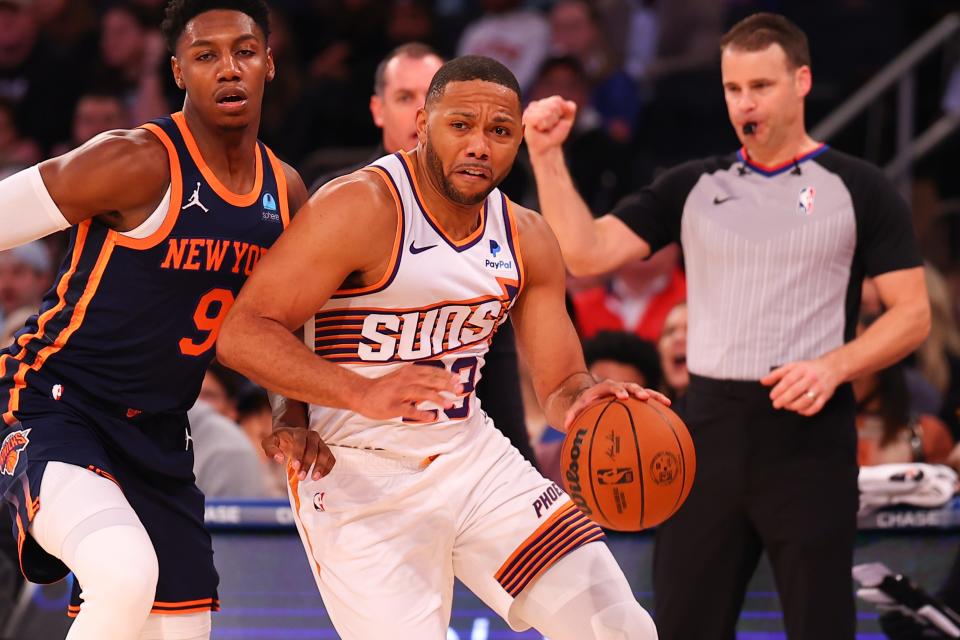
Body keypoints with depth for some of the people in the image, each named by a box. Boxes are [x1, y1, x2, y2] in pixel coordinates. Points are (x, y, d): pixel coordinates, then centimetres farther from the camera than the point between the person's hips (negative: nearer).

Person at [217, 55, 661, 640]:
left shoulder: (527, 239, 3)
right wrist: (364, 393, -39)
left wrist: (584, 400, -19)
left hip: (473, 456, 6)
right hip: (360, 479, -6)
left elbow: (561, 385, 7)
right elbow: (241, 334, -24)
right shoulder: (361, 208, -18)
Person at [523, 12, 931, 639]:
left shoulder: (858, 188, 1)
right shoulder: (693, 187, 10)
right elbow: (586, 253, 3)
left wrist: (834, 365, -17)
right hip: (711, 429, 3)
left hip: (810, 430, -3)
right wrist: (547, 155, -8)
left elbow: (912, 314, -1)